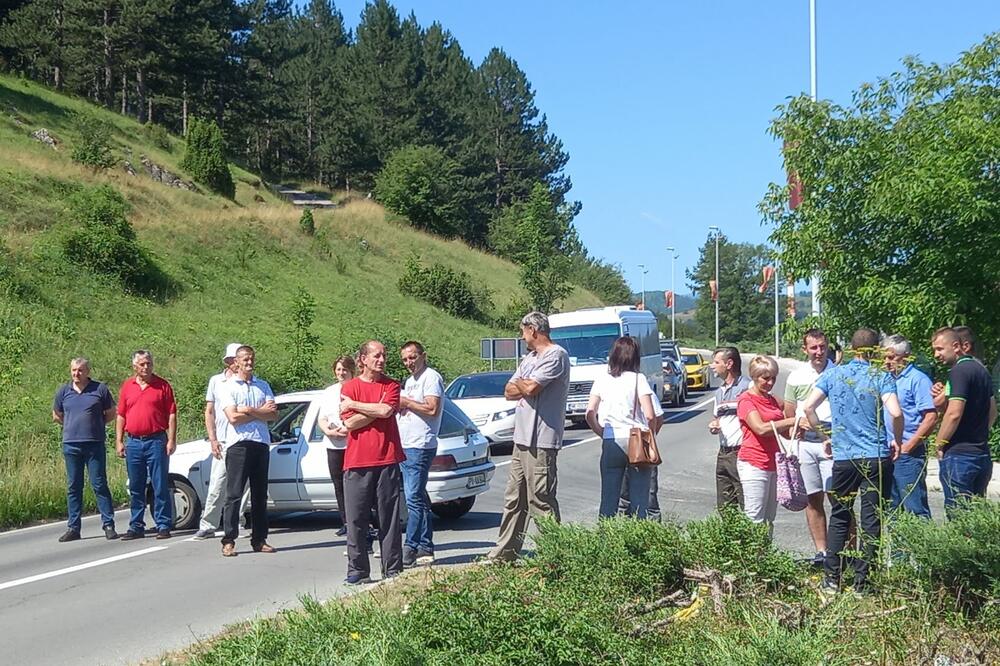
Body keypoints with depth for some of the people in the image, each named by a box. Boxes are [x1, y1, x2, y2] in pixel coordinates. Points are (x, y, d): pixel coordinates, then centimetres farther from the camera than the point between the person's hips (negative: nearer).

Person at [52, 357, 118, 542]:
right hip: (71, 445, 3)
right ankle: (73, 527, 12)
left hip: (95, 444, -3)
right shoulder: (63, 391, 9)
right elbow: (56, 416, 21)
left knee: (100, 485, -3)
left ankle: (108, 525, 1)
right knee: (73, 487, 6)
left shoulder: (100, 389, 1)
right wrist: (73, 425, 12)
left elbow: (111, 414, 10)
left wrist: (95, 423, 1)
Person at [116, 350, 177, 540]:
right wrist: (119, 441, 7)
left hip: (156, 441, -3)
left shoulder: (162, 385, 2)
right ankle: (136, 527, 16)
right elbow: (120, 416, 13)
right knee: (135, 488, 9)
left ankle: (163, 526, 2)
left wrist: (171, 439, -7)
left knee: (161, 486, -3)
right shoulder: (127, 386, 10)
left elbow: (171, 414, 0)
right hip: (133, 442, 3)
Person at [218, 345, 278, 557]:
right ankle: (228, 541, -3)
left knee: (260, 495, 8)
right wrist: (261, 412, -3)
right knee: (233, 495, -5)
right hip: (238, 444, -4)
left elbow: (273, 415, 2)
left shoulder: (263, 386, 14)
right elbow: (233, 417, -11)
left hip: (261, 444, 4)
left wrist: (250, 410, -12)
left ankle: (259, 540, 13)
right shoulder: (228, 387, 2)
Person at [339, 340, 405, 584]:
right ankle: (358, 571, 8)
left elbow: (386, 410, -12)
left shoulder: (391, 386, 8)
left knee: (389, 518, 3)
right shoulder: (349, 387, 5)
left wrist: (354, 405, -6)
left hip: (387, 460, 1)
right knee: (356, 519, 1)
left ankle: (393, 569, 9)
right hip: (357, 463, -1)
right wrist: (377, 411, -6)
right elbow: (350, 423, -6)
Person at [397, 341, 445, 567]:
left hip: (420, 446, -10)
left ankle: (410, 548, -13)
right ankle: (425, 548, 15)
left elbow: (432, 409, -18)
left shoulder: (431, 377, -8)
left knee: (414, 498, -12)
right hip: (405, 446, 10)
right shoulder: (410, 380, 21)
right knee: (418, 499, 11)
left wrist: (406, 402, -10)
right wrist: (399, 405, 7)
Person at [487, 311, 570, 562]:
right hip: (522, 438, 10)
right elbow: (509, 391, 14)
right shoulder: (529, 358, 20)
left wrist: (520, 384, 1)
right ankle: (505, 552, 20)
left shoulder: (556, 355, -10)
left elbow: (530, 387, -21)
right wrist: (526, 386, -5)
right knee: (513, 499, 13)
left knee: (542, 500, -6)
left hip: (540, 442, -9)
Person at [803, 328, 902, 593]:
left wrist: (826, 435, 11)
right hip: (877, 458, -2)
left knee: (839, 517, 15)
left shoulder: (833, 374, 4)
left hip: (843, 457, 2)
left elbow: (808, 407, -2)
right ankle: (862, 582, 8)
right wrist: (897, 441, 0)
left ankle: (831, 579, 15)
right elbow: (895, 413, -17)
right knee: (871, 521, 5)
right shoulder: (882, 377, -4)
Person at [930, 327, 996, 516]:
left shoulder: (959, 371, -14)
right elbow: (992, 412, 23)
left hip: (959, 454, -9)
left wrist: (939, 445, -9)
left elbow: (954, 414, -21)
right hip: (982, 454, 9)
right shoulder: (982, 370, 15)